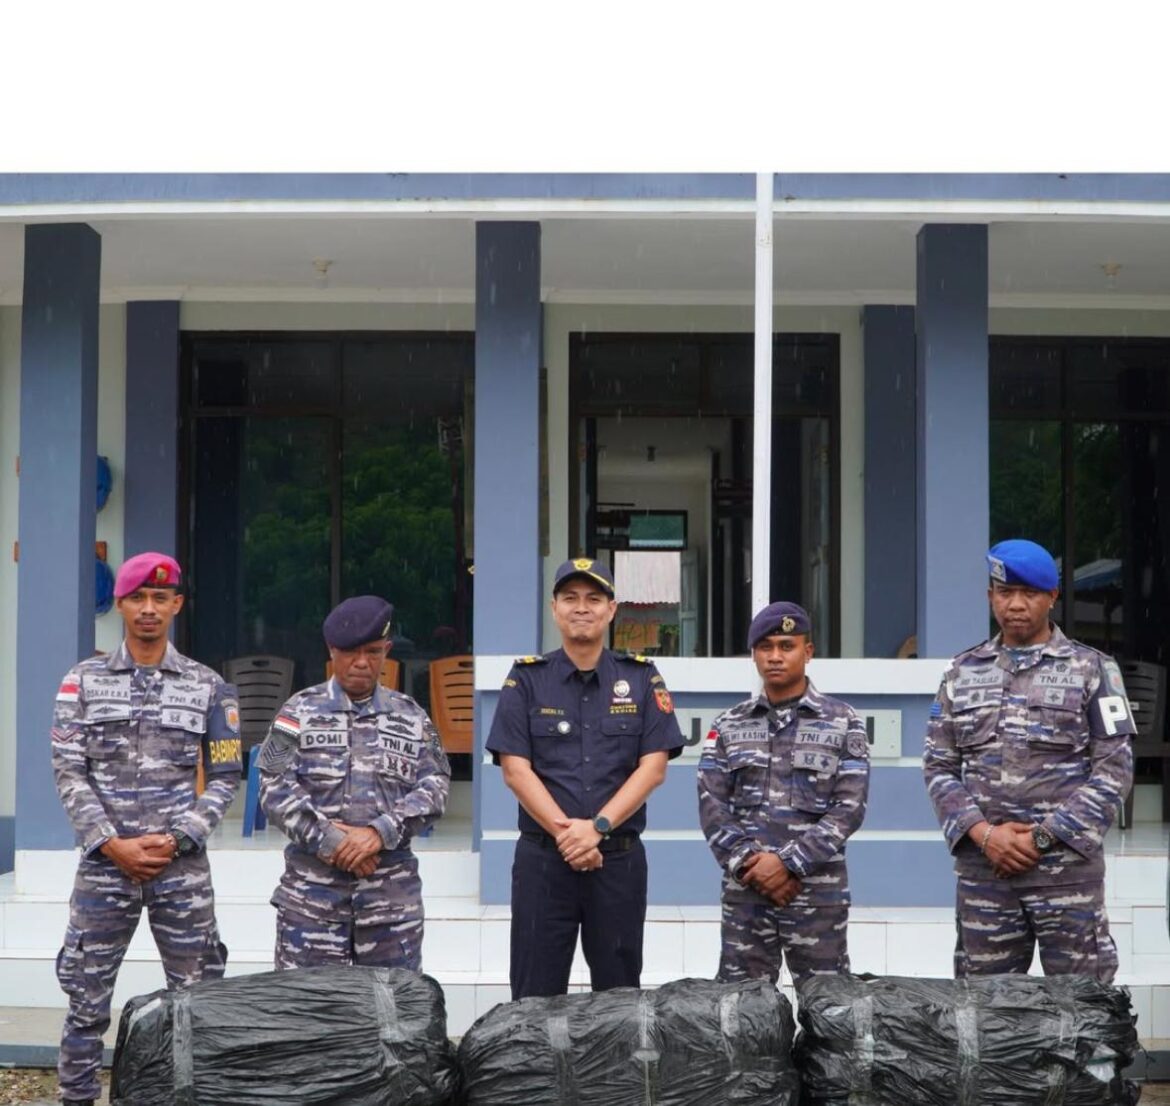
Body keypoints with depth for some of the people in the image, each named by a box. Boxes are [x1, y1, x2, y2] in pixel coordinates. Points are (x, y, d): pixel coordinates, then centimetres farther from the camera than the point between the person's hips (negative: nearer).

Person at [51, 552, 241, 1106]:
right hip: (104, 863, 0)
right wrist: (114, 844, -9)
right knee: (87, 997, 5)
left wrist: (177, 839, -8)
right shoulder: (83, 681, 5)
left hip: (183, 865, 0)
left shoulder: (208, 687, 5)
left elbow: (225, 776, 5)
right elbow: (69, 773, 0)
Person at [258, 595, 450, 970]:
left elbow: (435, 786, 2)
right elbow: (276, 788, -3)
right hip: (312, 887, -2)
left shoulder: (411, 717, 11)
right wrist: (329, 840, -13)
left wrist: (381, 832, -12)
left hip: (392, 892, 2)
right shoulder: (300, 712, 5)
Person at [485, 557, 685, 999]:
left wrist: (597, 827, -14)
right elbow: (515, 769, -3)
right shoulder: (526, 678, 4)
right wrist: (564, 831, -14)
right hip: (542, 858, -1)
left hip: (619, 858, 1)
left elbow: (653, 766, -2)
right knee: (536, 996, 3)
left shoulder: (641, 678, 6)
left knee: (619, 991, 8)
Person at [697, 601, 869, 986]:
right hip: (744, 892, 2)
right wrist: (749, 866, -10)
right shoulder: (729, 726, 9)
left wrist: (788, 862, -13)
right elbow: (711, 806, 3)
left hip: (819, 893, -2)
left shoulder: (843, 723, 3)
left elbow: (849, 807, -5)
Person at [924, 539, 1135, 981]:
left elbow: (1114, 769, -3)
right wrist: (983, 833, -8)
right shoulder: (962, 673, 11)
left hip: (1066, 870, -2)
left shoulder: (1090, 670, 3)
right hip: (982, 871, 3)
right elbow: (939, 767, 8)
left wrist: (1043, 837, -10)